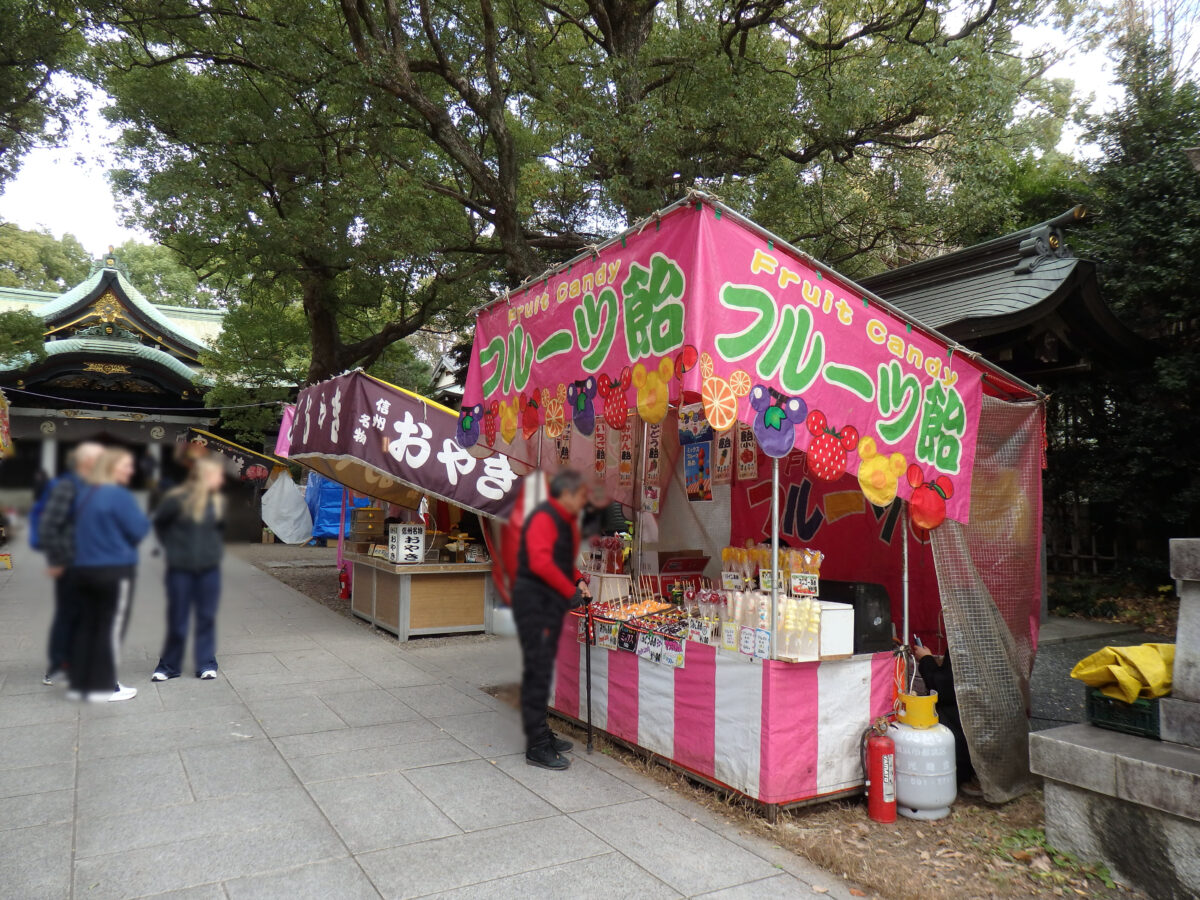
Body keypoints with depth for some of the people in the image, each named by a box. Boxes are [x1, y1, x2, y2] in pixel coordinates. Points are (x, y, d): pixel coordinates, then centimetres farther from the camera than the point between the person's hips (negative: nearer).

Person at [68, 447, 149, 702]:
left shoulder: (84, 495, 10)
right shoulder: (119, 495, -15)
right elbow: (138, 529, -12)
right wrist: (145, 519, 5)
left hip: (83, 569, 8)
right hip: (115, 570, -8)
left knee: (86, 625, 14)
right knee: (111, 628, 2)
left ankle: (79, 683, 19)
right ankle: (103, 686, 7)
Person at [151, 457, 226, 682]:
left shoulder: (218, 502, 3)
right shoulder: (177, 500, -11)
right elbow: (160, 523, 1)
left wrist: (215, 549, 10)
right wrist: (171, 547, 0)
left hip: (209, 569, 4)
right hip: (180, 569, -3)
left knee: (207, 618, 8)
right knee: (177, 621, 5)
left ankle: (206, 664, 18)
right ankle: (169, 665, 21)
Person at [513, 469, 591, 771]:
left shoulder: (567, 521, 15)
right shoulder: (544, 517, -16)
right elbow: (541, 563, -28)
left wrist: (578, 580, 7)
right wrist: (571, 591, -21)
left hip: (551, 603, 10)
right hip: (534, 602, -10)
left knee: (542, 671, 17)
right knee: (538, 671, -6)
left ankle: (541, 734, 29)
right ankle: (537, 748, 1)